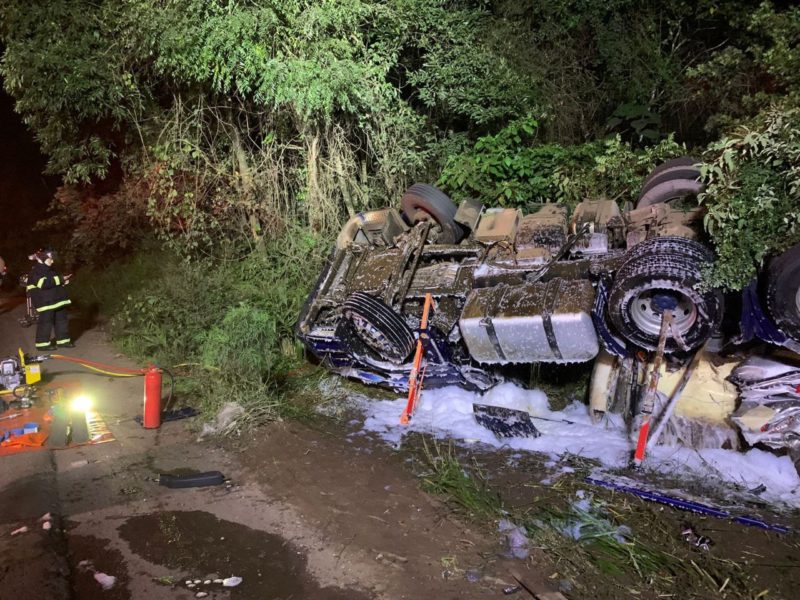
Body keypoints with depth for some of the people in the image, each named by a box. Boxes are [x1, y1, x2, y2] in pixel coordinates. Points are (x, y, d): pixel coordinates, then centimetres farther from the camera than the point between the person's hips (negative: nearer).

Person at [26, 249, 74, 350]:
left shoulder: (49, 270, 17)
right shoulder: (36, 271, -12)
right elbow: (44, 284, -25)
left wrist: (62, 281, 4)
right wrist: (60, 280, -21)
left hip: (56, 299, 9)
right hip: (45, 302, -9)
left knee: (61, 320, 11)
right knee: (45, 322, -5)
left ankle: (63, 341, 18)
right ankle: (42, 343, 4)